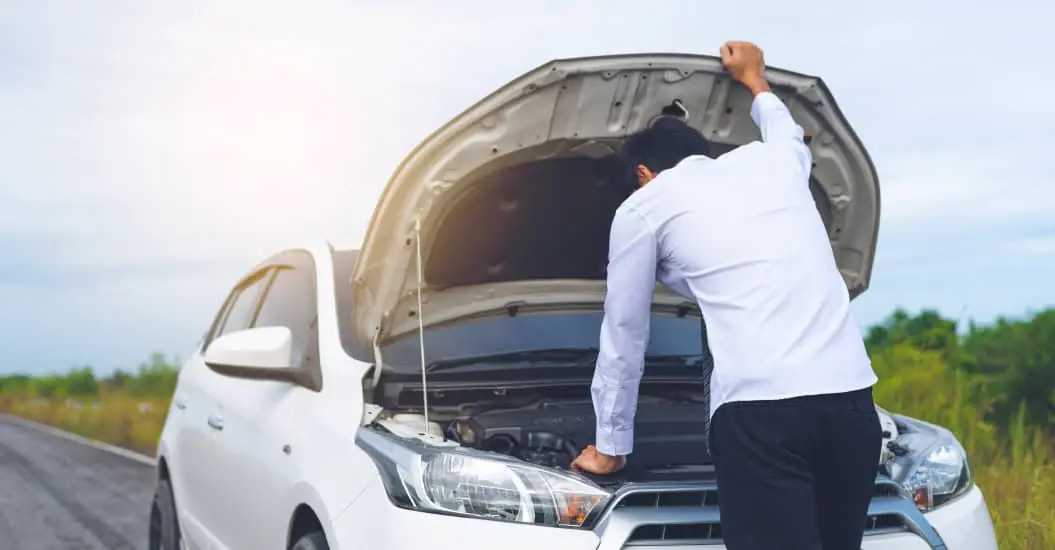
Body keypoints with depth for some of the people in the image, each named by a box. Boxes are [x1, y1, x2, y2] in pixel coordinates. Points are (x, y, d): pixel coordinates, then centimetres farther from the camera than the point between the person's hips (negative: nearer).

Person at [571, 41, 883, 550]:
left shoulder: (644, 207, 13)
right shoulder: (774, 160, 25)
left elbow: (624, 336, 21)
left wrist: (610, 445, 31)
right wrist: (755, 81, 71)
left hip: (760, 409, -6)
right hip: (849, 397, 6)